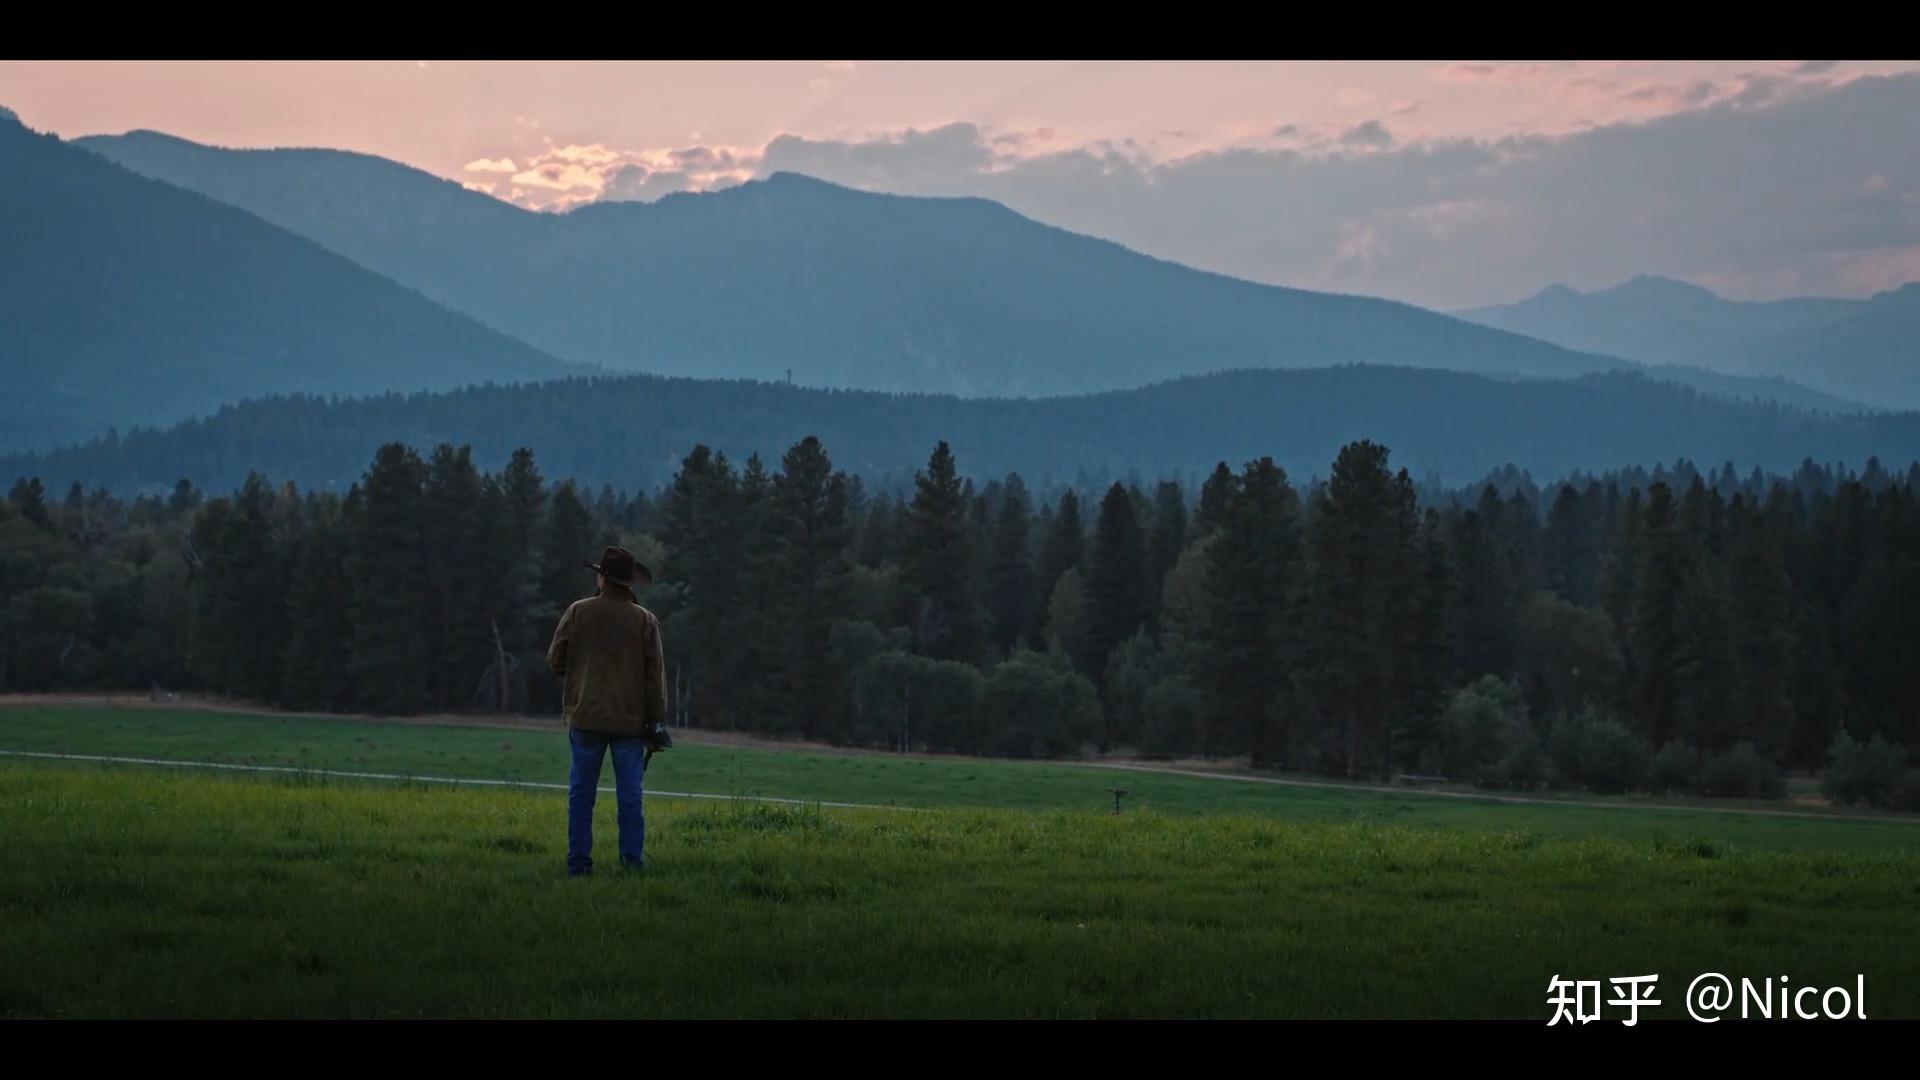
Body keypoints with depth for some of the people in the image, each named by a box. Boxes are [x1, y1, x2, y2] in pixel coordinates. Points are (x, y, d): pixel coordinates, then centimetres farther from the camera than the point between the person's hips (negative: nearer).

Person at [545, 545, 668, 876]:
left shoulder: (578, 612, -2)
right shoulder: (644, 620, -2)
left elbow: (555, 660, 3)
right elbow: (655, 675, -1)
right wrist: (657, 721, 5)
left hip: (586, 716, 0)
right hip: (630, 721, 0)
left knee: (581, 793, 6)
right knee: (629, 795, 4)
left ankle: (578, 862, 4)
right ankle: (632, 862, 0)